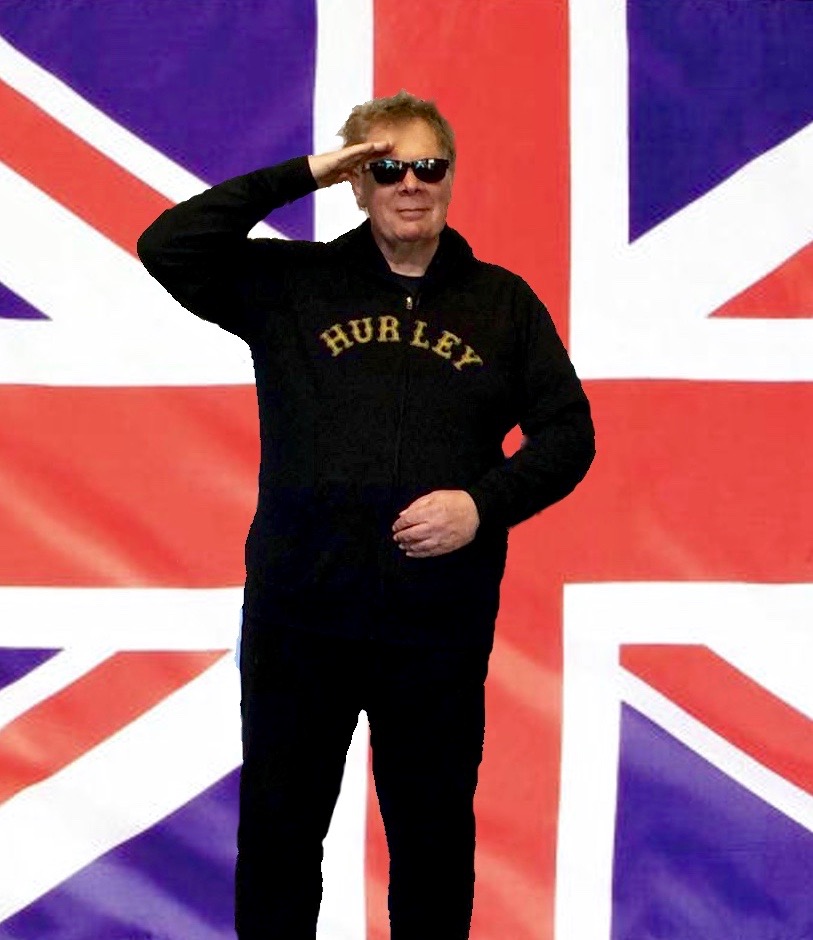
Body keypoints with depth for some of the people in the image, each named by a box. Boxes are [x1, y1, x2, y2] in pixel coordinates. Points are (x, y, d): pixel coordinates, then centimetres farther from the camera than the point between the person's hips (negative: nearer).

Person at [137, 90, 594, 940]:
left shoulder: (503, 302, 8)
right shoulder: (293, 283, 5)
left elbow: (567, 433, 7)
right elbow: (167, 248, -6)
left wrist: (484, 504, -11)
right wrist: (299, 175, -8)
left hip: (441, 626, 1)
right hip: (297, 616, 0)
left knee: (434, 831, 11)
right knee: (277, 829, 9)